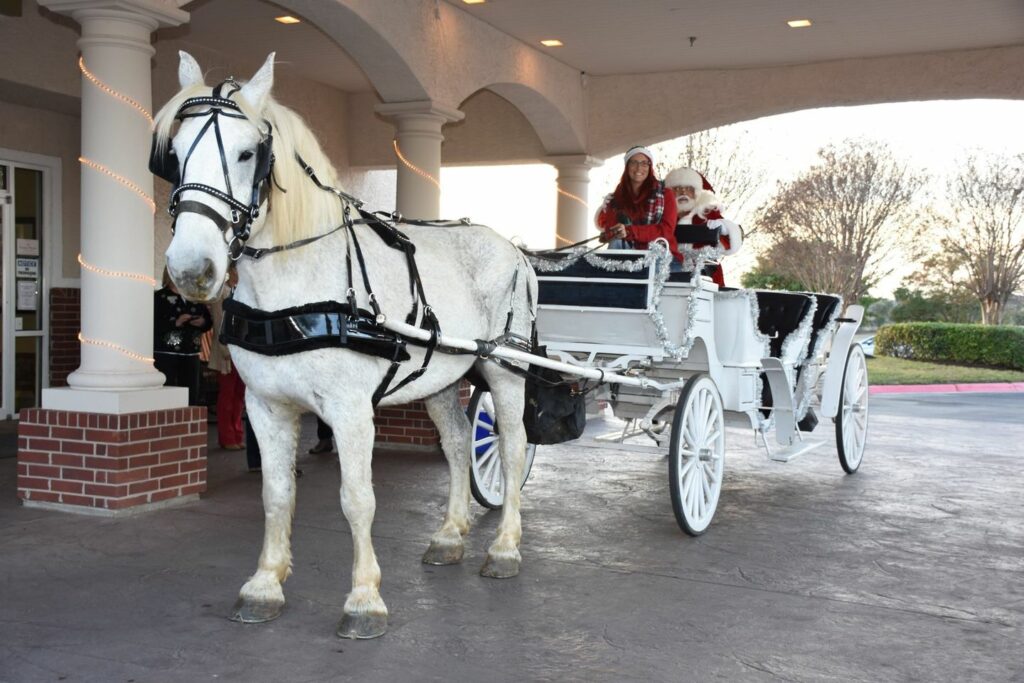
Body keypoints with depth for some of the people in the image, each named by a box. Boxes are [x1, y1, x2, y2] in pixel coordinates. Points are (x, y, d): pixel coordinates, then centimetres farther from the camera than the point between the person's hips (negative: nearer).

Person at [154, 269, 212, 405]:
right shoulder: (159, 297, -1)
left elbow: (209, 321, 17)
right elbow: (153, 325, -11)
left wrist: (203, 322, -6)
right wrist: (175, 323, -22)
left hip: (191, 354, 5)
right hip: (166, 354, -5)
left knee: (192, 397, 4)